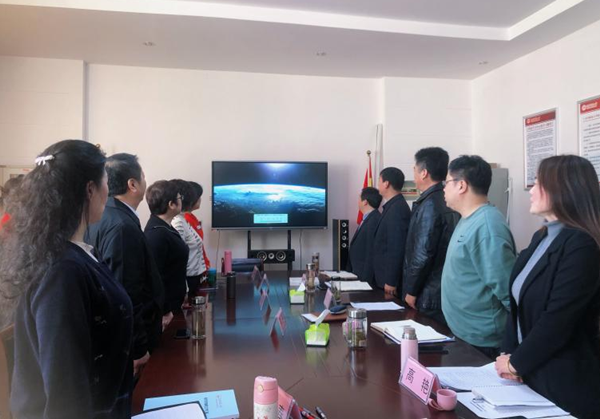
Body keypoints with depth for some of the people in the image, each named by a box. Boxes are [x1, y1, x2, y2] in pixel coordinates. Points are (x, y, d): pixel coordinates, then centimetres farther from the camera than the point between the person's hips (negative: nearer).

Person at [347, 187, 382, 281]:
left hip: (367, 277, -9)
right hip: (359, 275, 9)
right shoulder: (368, 219, 12)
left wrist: (365, 278, -19)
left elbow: (371, 253, -21)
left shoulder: (374, 221, -19)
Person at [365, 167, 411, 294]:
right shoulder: (393, 206, 11)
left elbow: (396, 248, -22)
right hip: (383, 276, 9)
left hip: (389, 278, -9)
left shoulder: (397, 209, -18)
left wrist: (390, 281, -20)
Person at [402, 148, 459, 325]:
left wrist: (411, 291, -10)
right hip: (446, 289, 8)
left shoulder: (429, 205, -18)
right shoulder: (448, 201, 7)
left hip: (430, 293, -8)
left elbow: (423, 253, -21)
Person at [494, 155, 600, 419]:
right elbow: (519, 303, 7)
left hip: (565, 383, -8)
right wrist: (509, 354, -3)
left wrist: (516, 363, -12)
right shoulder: (542, 237, 8)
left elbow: (558, 320, -24)